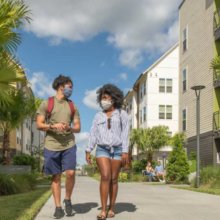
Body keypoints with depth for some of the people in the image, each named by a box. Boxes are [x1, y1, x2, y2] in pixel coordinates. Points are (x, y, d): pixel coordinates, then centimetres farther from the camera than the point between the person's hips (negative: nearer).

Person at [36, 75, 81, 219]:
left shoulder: (73, 106, 12)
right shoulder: (46, 103, 2)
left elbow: (78, 128, 10)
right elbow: (39, 125, -2)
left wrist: (69, 127, -12)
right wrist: (53, 126, -19)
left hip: (69, 145, 2)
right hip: (52, 146, -2)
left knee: (70, 173, -11)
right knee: (56, 177, 3)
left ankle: (68, 199, 12)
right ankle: (58, 207, 11)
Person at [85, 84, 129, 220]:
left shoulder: (122, 114, 2)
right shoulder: (99, 116, 10)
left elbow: (125, 133, -5)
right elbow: (93, 134, 7)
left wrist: (125, 152, -13)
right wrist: (88, 151, -1)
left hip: (117, 150, -1)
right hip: (102, 150, 1)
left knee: (114, 179, 0)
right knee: (105, 177, -15)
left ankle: (112, 208, 12)